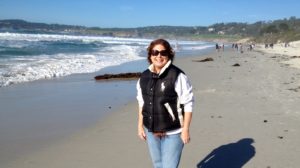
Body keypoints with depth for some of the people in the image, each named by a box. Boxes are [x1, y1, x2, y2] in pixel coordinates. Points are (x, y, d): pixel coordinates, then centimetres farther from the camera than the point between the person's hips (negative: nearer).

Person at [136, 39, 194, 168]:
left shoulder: (177, 76, -16)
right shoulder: (144, 77, 2)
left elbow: (188, 104, -13)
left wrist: (185, 130, -13)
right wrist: (140, 125, 11)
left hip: (172, 132, -6)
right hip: (151, 131, 6)